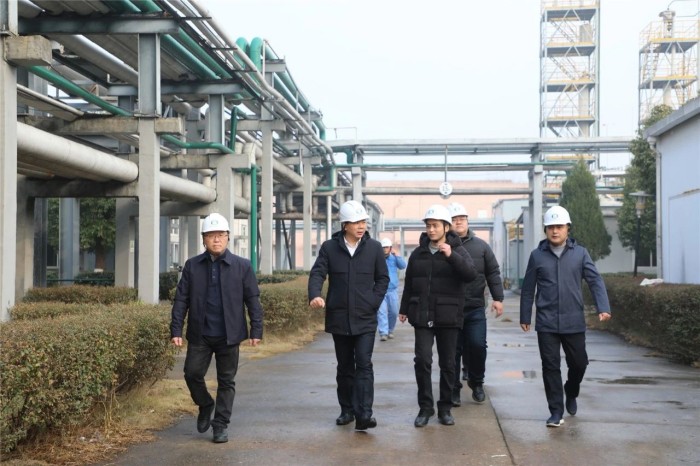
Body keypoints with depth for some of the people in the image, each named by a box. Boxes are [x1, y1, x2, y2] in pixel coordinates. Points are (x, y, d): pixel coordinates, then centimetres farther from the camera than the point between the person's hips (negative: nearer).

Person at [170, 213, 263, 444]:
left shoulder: (242, 266, -1)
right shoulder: (192, 266, 4)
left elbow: (252, 299, -1)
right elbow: (181, 300, 4)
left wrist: (256, 330, -5)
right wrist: (176, 330, -3)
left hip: (228, 335, -1)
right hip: (199, 335, 2)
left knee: (226, 381, 5)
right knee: (192, 373, 3)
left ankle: (220, 425, 16)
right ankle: (205, 405, 32)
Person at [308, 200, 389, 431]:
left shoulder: (373, 247, 2)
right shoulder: (329, 247, 1)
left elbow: (383, 278, 8)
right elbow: (317, 273, -7)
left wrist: (374, 302, -5)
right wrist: (315, 295, -26)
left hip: (365, 319, -1)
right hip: (339, 318, 1)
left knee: (364, 365, -10)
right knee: (344, 367, 12)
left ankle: (364, 414, -13)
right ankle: (347, 410, 23)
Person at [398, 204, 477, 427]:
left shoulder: (458, 250, 0)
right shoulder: (418, 253, 9)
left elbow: (471, 274, -18)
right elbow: (409, 284, 17)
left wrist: (451, 256, -28)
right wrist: (404, 309, 18)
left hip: (448, 317, -1)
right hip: (422, 316, 2)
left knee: (447, 363, 6)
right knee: (422, 360, -7)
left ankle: (445, 408, 18)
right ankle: (425, 407, 5)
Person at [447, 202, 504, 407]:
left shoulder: (481, 246, 7)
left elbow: (493, 273, 7)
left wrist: (498, 298, 1)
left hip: (476, 308, 1)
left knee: (477, 345, -3)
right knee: (453, 350, 3)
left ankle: (476, 382, 21)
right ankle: (454, 389, 16)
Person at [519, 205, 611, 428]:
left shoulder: (580, 253, 3)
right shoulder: (537, 255, 3)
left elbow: (595, 280, -3)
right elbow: (528, 288, 7)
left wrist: (603, 307, -17)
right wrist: (525, 317, 8)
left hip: (574, 322, 1)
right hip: (546, 323, -1)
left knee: (578, 363, 11)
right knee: (550, 367, 1)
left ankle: (571, 393, 41)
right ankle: (556, 411, 11)